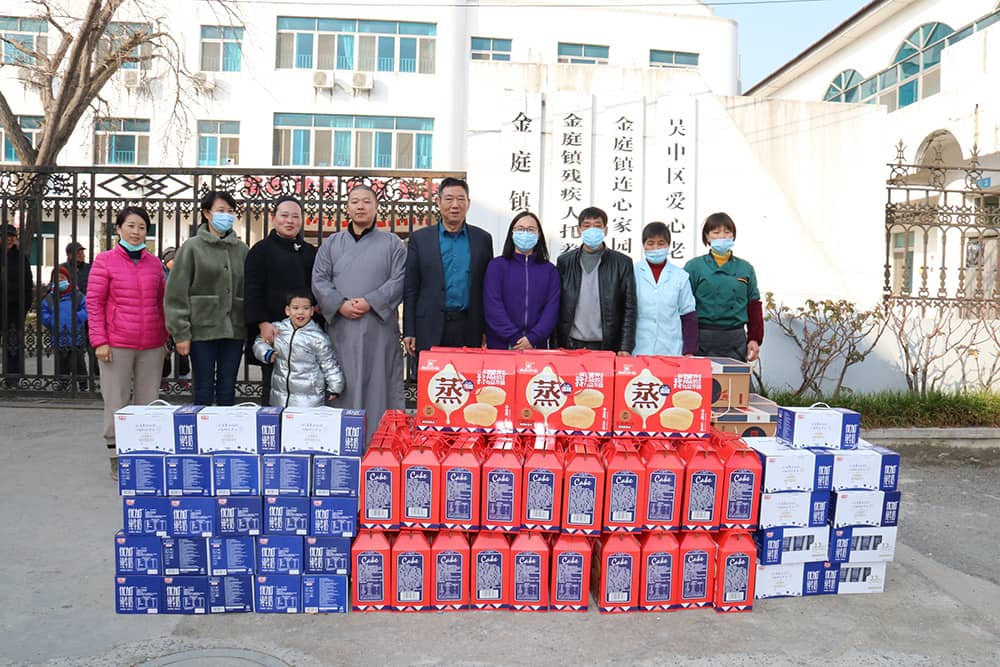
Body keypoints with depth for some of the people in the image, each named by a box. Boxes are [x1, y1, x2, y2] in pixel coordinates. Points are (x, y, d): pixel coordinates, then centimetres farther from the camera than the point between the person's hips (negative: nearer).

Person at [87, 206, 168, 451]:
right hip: (117, 345, -3)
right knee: (117, 402, 2)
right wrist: (99, 341, -8)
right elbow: (94, 303, -1)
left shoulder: (154, 263, 11)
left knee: (148, 402, 7)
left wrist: (164, 338, 15)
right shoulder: (105, 261, 0)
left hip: (152, 345, 3)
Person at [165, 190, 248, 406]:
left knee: (227, 390, 8)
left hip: (234, 330, 3)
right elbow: (177, 293, -4)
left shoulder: (241, 249, 10)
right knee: (204, 391, 2)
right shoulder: (193, 247, 0)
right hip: (203, 329, -3)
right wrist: (180, 333, -9)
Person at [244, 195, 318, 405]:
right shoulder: (261, 250, 3)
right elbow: (252, 290, -4)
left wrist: (319, 323, 12)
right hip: (273, 330, -4)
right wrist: (263, 323, -15)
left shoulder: (311, 252, 17)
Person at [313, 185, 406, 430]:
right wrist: (340, 304, -10)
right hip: (341, 329, 2)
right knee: (344, 387, 2)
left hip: (379, 328, -2)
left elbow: (399, 280, -2)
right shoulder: (331, 243, 16)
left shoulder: (392, 244, 9)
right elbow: (319, 280, 7)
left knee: (380, 386, -2)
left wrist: (370, 302, -14)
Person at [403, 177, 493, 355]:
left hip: (469, 330, 1)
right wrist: (409, 332, 0)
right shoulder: (419, 238, 6)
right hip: (430, 330, -1)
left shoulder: (482, 239, 9)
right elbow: (410, 289, 5)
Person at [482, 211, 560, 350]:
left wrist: (533, 338, -14)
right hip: (500, 345, -1)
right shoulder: (497, 265, 3)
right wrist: (514, 338, -15)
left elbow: (552, 308, 0)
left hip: (536, 347, 1)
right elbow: (492, 306, -6)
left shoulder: (550, 270, 9)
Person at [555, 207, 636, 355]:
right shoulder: (565, 261, 7)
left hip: (608, 347, -1)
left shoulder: (622, 263, 3)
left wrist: (626, 348, -7)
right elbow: (557, 308, 7)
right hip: (572, 346, 1)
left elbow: (629, 309, 1)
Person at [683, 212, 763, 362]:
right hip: (703, 340, -3)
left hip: (736, 340, 3)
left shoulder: (745, 268, 10)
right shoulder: (694, 267, 0)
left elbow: (754, 306, 12)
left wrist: (755, 338, 5)